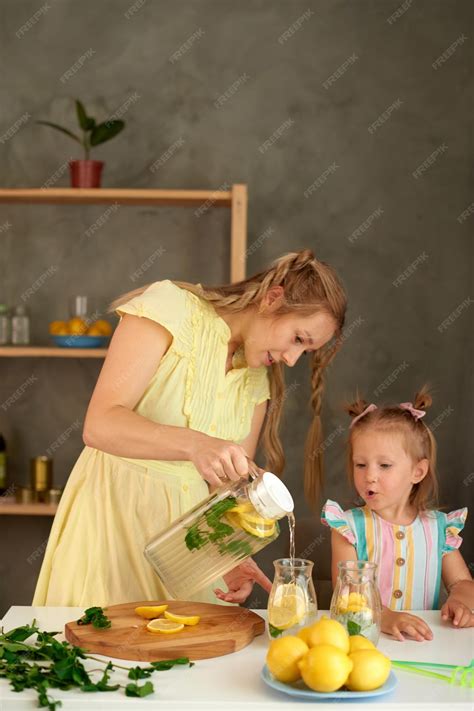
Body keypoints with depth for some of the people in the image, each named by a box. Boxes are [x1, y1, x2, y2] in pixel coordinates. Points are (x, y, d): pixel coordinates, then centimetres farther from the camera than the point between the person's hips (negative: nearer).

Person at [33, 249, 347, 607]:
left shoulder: (258, 379, 6)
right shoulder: (169, 306, -13)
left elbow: (232, 483, 3)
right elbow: (100, 425, -23)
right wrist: (194, 443, -37)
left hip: (190, 520, 5)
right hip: (115, 508, -5)